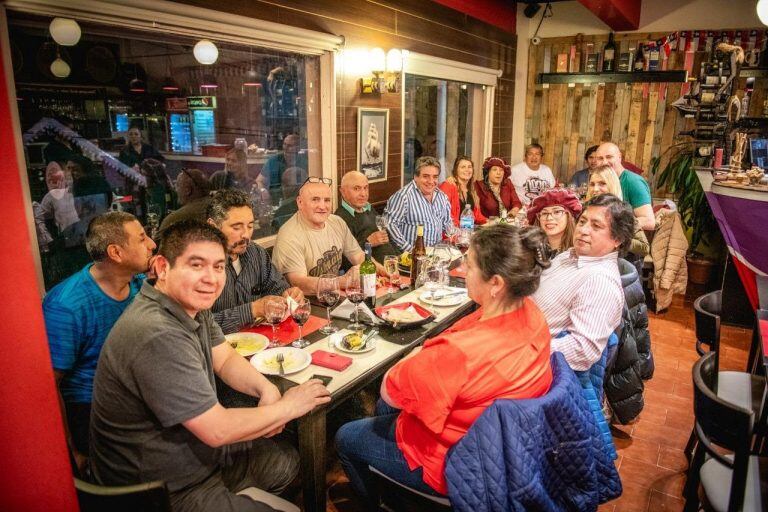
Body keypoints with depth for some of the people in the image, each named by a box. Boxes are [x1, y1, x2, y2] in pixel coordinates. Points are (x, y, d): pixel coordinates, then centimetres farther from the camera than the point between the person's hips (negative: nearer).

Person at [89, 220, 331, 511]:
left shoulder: (191, 303, -4)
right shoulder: (158, 335, -32)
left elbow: (225, 359, 7)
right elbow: (216, 430, -28)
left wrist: (267, 389, -13)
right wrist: (288, 407, -15)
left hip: (198, 451, 8)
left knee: (285, 460, 16)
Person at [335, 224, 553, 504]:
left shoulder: (460, 352, -42)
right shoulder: (530, 313, -16)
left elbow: (390, 390, -26)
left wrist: (415, 355, -9)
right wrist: (425, 355, -13)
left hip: (451, 464, -8)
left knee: (345, 438, 16)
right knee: (385, 408, 30)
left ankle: (377, 503, 44)